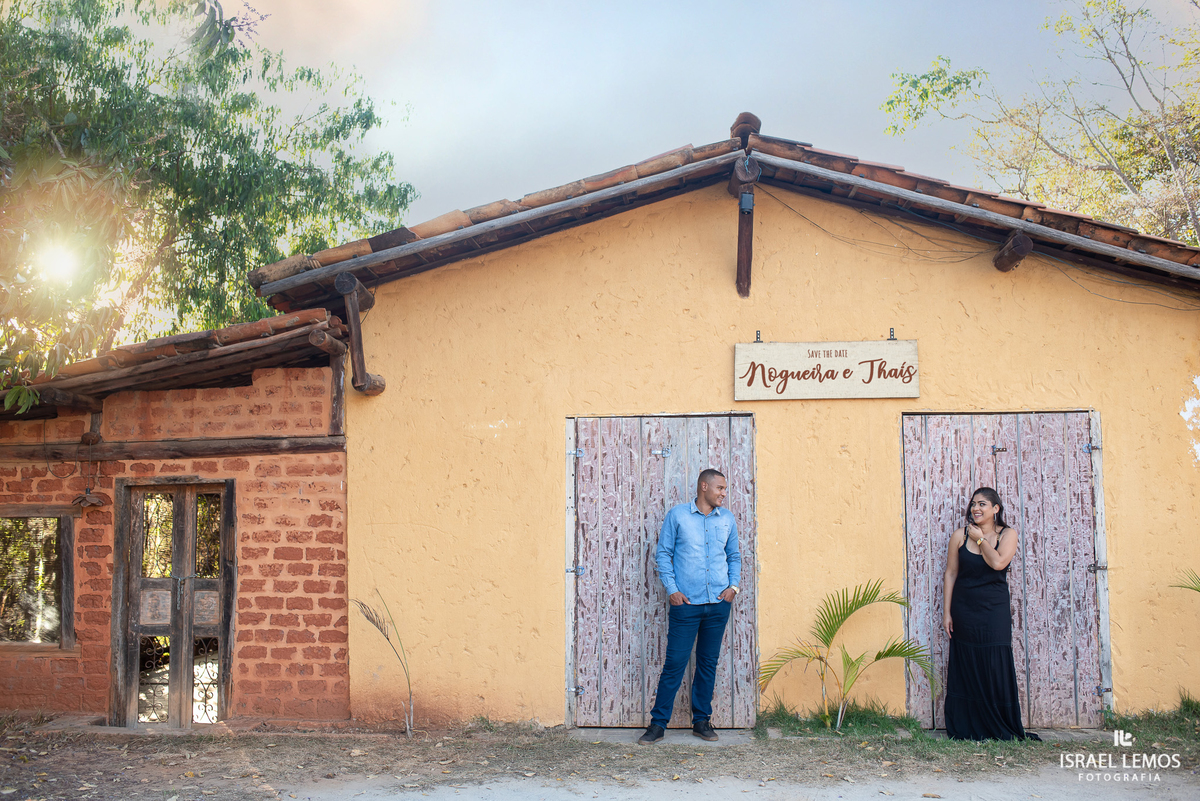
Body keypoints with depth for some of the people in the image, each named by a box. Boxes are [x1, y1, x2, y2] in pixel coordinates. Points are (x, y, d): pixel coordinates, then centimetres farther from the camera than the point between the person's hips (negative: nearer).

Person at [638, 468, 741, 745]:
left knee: (709, 663, 9)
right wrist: (671, 589, -7)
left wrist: (733, 585, 3)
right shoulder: (677, 515, 0)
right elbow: (663, 554, 2)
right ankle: (658, 723, 5)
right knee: (675, 663, -4)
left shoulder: (727, 519, 11)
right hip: (685, 603, -4)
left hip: (719, 603, 4)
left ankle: (701, 720, 20)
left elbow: (734, 556, 19)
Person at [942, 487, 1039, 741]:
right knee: (965, 669, 3)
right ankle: (966, 729, 10)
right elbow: (951, 573, 4)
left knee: (997, 669, -3)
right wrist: (947, 612, 0)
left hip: (994, 611, -1)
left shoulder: (1008, 534, 0)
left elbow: (998, 562, -18)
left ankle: (1003, 729, 8)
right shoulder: (960, 536, 3)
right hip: (964, 611, 1)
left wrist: (981, 538, -8)